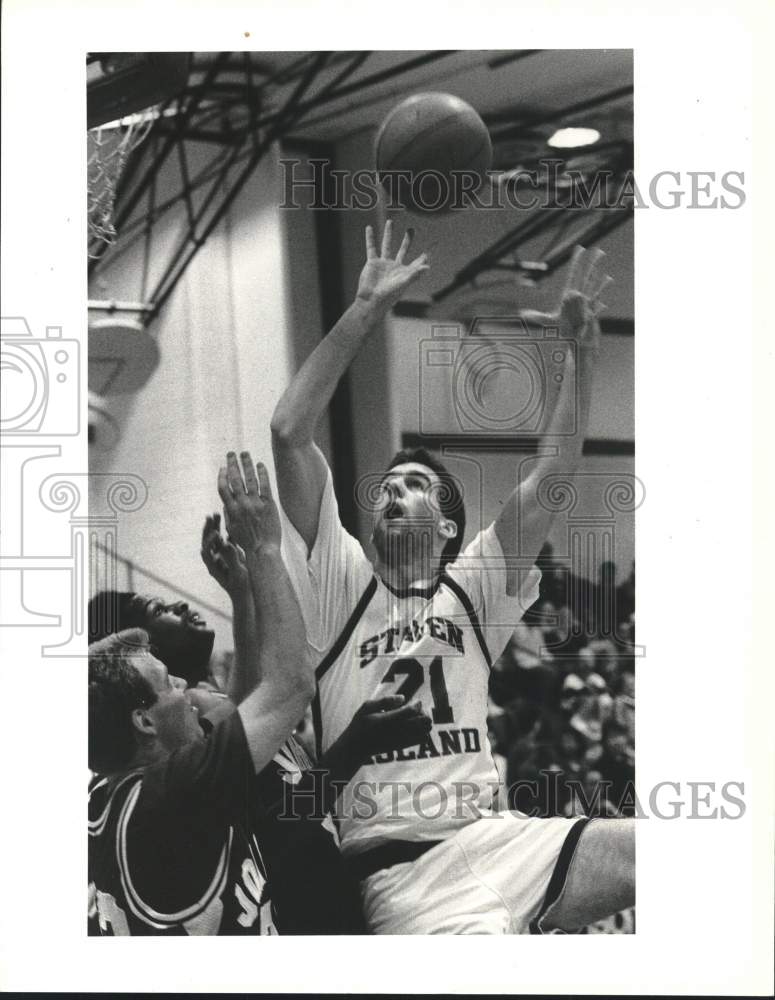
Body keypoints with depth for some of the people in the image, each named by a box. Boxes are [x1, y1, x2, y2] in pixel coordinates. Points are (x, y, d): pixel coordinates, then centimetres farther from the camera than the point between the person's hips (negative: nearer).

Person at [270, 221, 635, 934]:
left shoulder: (472, 590, 17)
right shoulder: (342, 584, 8)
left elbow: (555, 473, 9)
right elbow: (290, 434, -2)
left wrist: (583, 348, 3)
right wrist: (366, 312, -4)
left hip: (494, 839, 4)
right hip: (398, 872, -4)